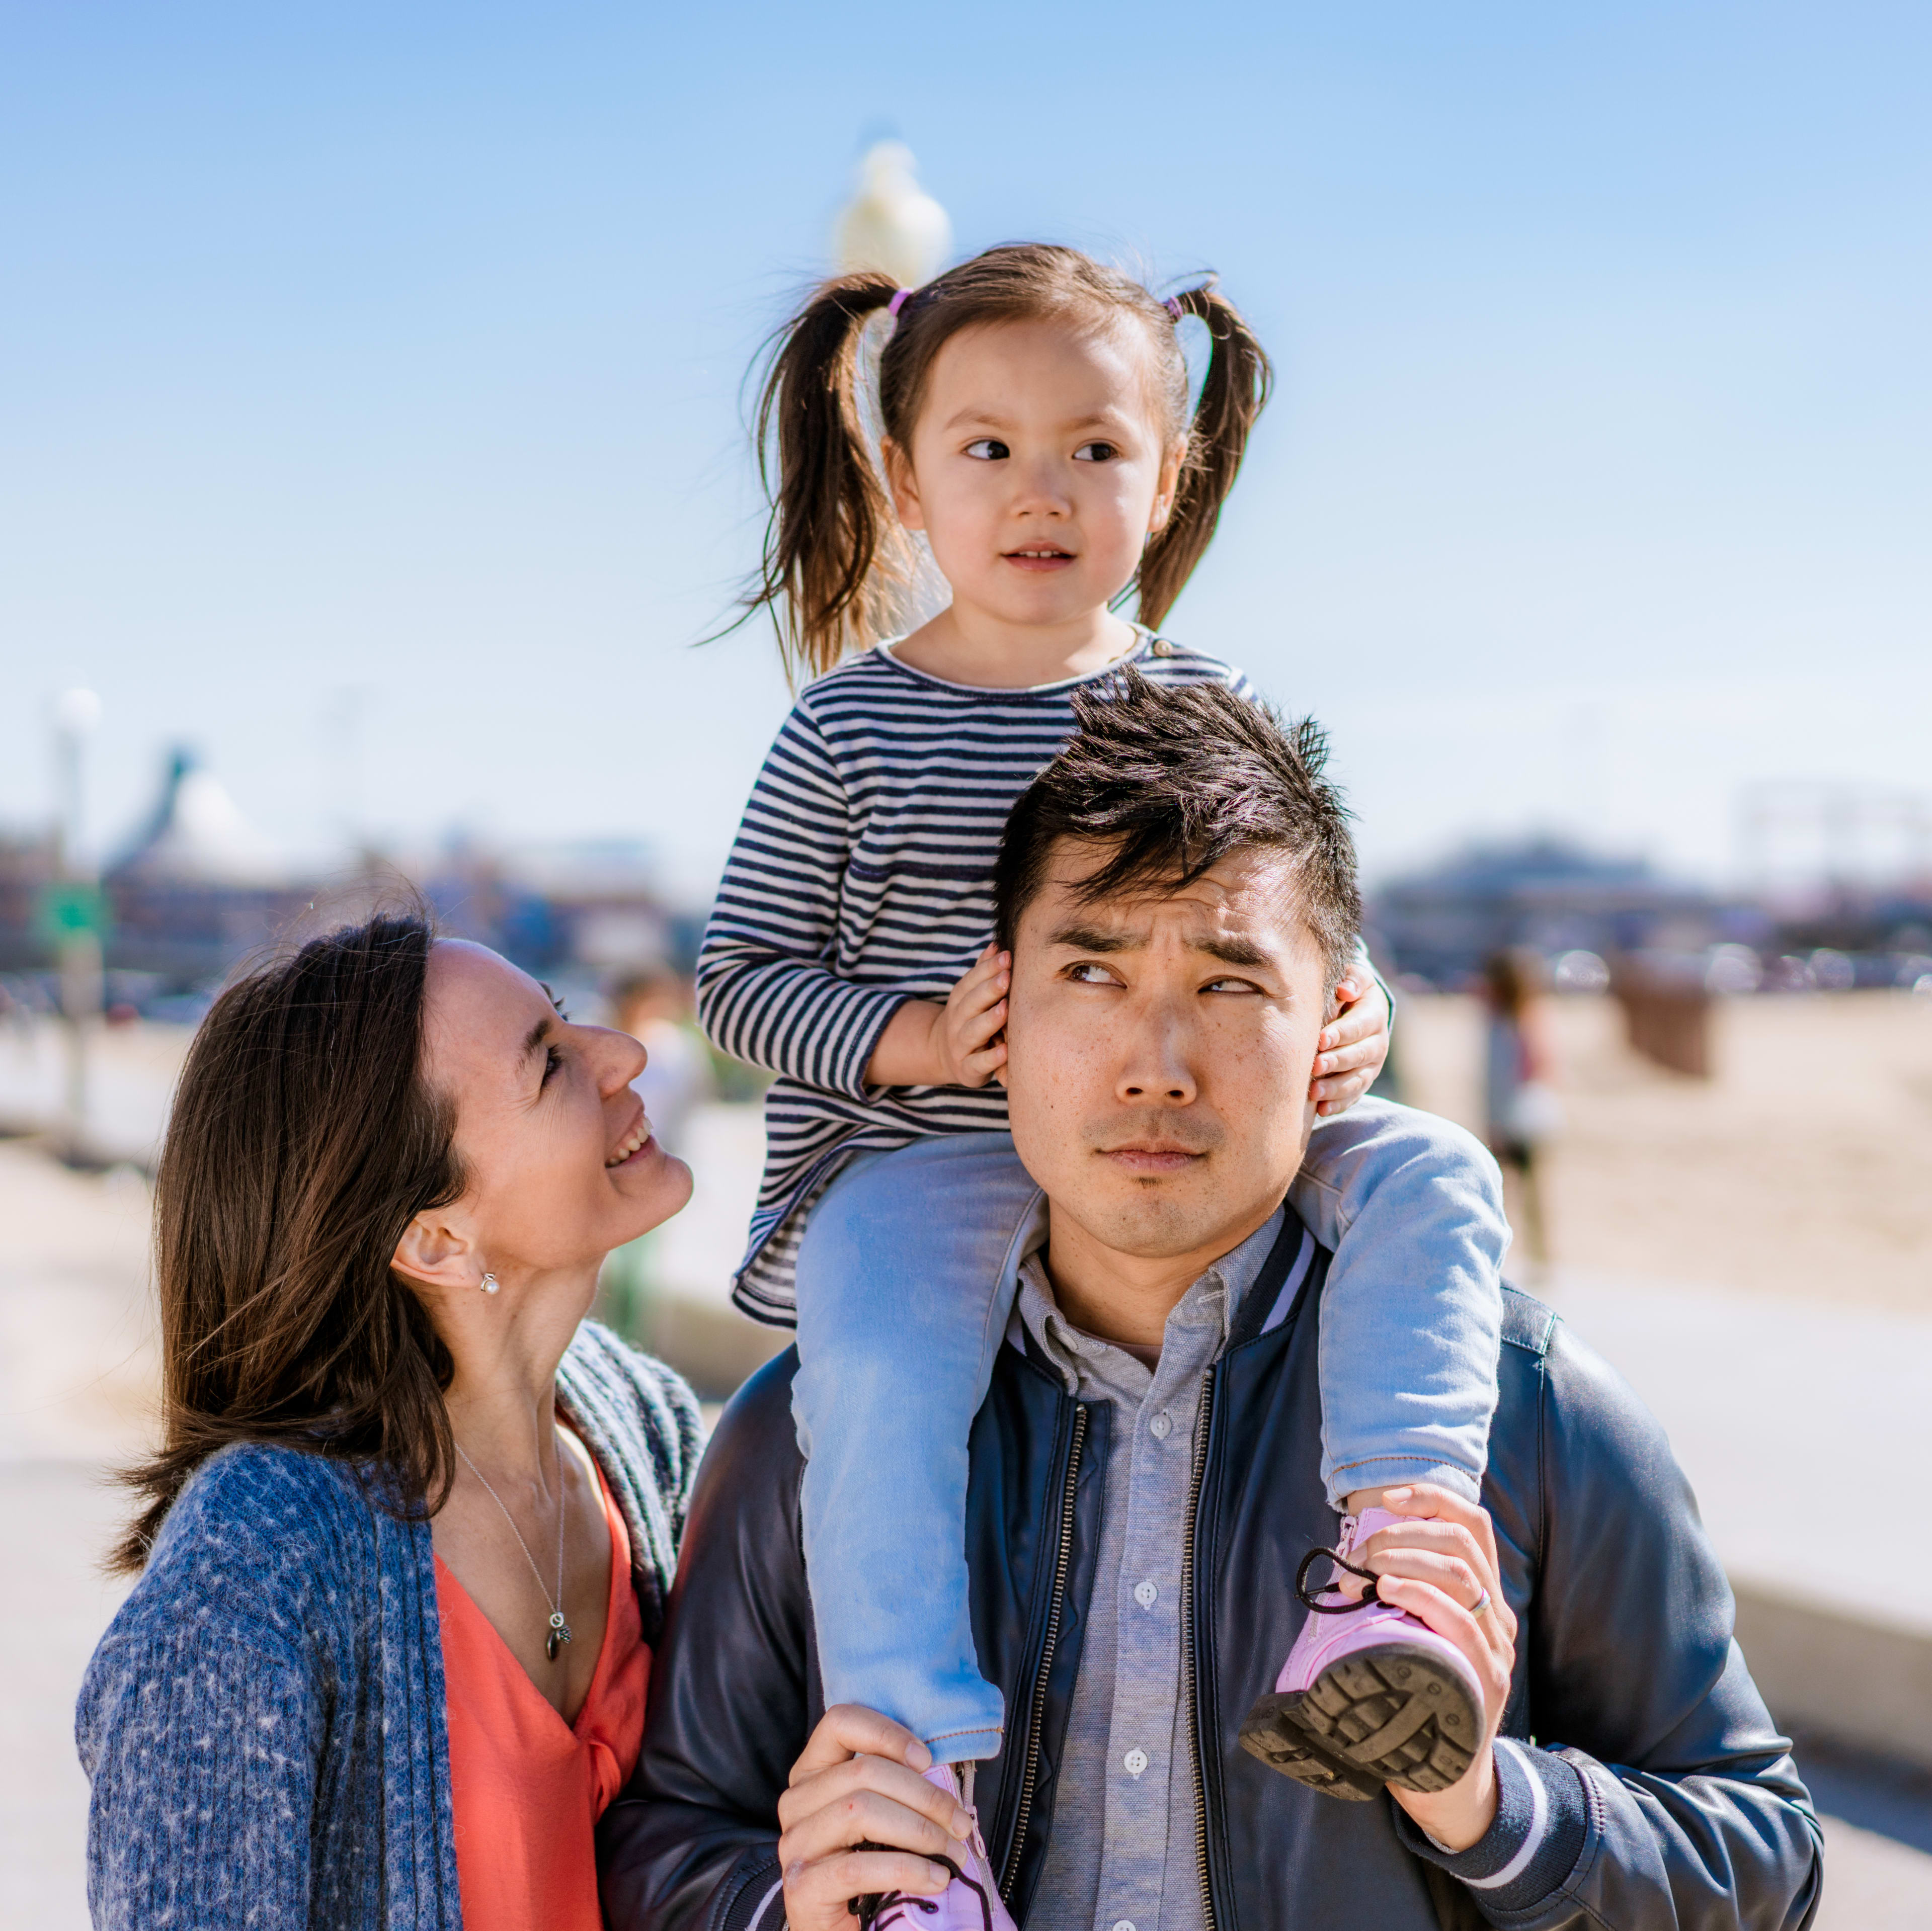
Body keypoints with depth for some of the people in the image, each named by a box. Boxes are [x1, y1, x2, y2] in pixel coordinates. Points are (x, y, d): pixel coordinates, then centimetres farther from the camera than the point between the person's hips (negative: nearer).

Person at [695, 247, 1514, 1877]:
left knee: (1430, 1177, -17)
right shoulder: (854, 730, 1)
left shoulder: (1213, 709, 9)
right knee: (880, 1378, -33)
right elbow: (743, 973, 3)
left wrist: (1352, 1022, -8)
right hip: (913, 1155, -3)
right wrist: (911, 1040, -15)